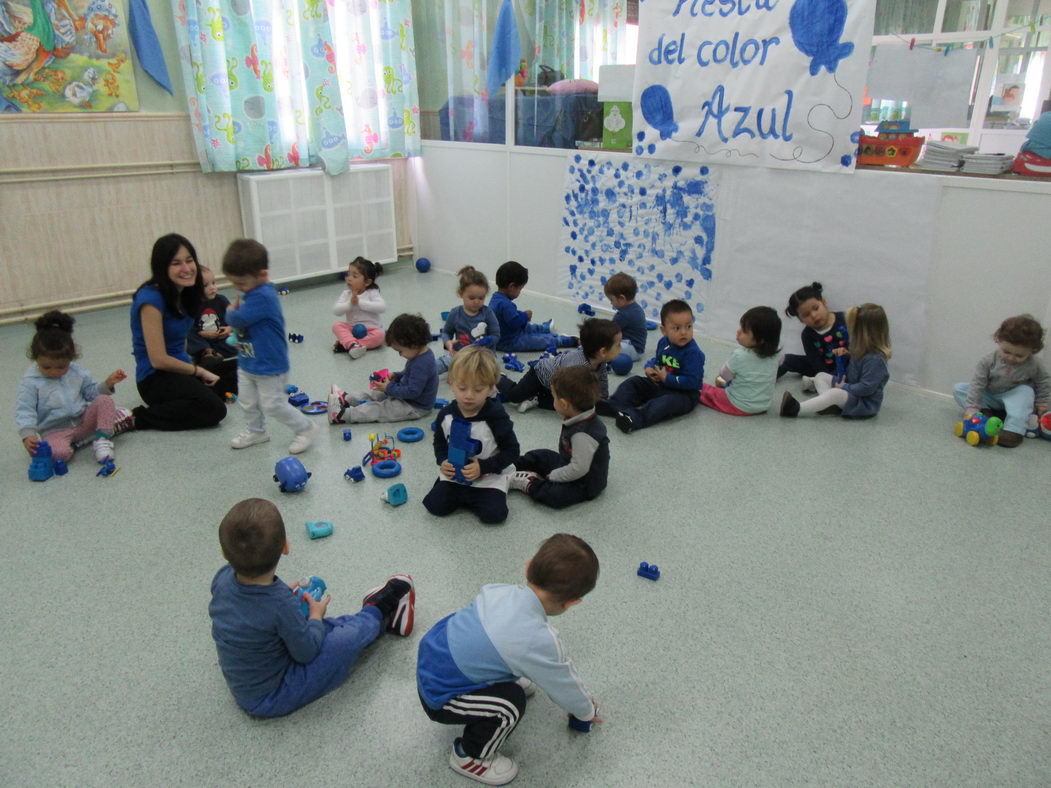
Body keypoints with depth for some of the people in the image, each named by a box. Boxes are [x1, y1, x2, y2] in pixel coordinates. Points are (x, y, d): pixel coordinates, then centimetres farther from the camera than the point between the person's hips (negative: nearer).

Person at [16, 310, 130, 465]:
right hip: (55, 431, -4)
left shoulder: (77, 372, 4)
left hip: (84, 421, 4)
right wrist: (27, 435, -27)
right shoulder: (31, 382, -8)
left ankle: (103, 439, -18)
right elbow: (24, 411, -11)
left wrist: (108, 384, -3)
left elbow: (91, 392, 18)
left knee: (105, 400, -19)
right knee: (59, 452, -36)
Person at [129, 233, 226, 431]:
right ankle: (137, 417, -14)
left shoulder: (184, 293, 4)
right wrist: (199, 371, -11)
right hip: (155, 377, -9)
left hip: (179, 368, 9)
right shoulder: (151, 299, -20)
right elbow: (158, 360, -21)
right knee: (214, 409, -28)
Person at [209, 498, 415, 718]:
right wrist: (316, 614, -4)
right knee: (348, 637, -6)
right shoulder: (281, 604, -36)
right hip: (271, 698, -7)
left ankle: (383, 619, 28)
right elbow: (306, 653, -19)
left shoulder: (222, 578, -17)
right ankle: (378, 610, 21)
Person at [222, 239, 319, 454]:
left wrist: (230, 311, -8)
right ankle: (256, 431, 39)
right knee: (247, 402, 19)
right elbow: (241, 321, 12)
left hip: (269, 366, -10)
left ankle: (306, 429, 15)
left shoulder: (262, 297, -28)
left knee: (273, 405, 0)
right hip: (247, 363, 10)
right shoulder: (254, 293, 3)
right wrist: (234, 311, -8)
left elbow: (238, 319, -29)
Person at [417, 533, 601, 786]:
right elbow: (564, 687, -10)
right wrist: (588, 712, 13)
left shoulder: (502, 591, -12)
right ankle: (469, 756, 5)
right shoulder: (537, 642, -30)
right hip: (438, 696, -7)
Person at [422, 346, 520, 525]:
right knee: (435, 505, -12)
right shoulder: (446, 414, -8)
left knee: (494, 514, -21)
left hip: (488, 479, -3)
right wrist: (443, 461, -11)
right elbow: (439, 442, 10)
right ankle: (461, 495, 18)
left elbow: (511, 450, -13)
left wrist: (483, 467, -22)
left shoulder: (495, 416, -20)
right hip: (454, 475, 4)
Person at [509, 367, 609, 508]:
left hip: (586, 484, -10)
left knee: (555, 495, -32)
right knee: (539, 456, 16)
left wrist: (551, 476, -20)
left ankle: (529, 484, -12)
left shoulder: (583, 434, -35)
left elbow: (579, 469, -33)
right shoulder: (580, 420, -6)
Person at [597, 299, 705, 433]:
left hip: (684, 393, -8)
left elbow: (692, 382, -27)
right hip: (659, 385, 8)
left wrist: (667, 378, -22)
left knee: (670, 401, -37)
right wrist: (649, 367, -1)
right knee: (634, 382, 2)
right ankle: (615, 405, -20)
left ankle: (636, 418, -55)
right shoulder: (663, 343, 1)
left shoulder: (693, 353, -22)